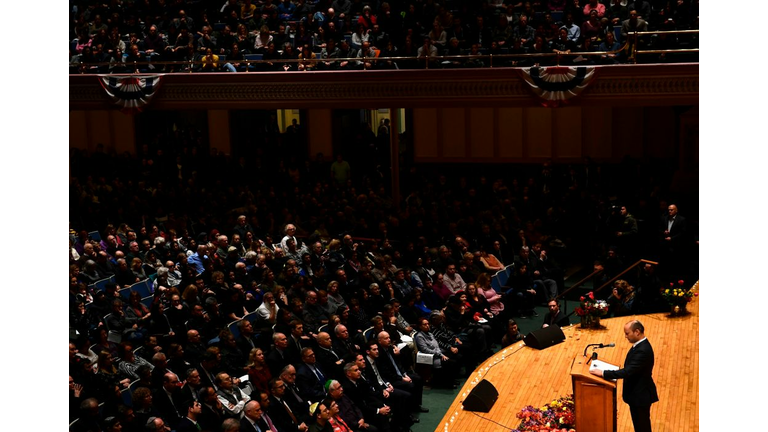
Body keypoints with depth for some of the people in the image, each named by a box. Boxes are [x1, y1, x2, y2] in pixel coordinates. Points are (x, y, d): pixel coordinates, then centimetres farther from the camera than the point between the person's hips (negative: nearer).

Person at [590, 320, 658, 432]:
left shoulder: (643, 350, -29)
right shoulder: (639, 345, 3)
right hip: (636, 393, 9)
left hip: (641, 395, -9)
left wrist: (603, 373, -28)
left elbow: (627, 371, -32)